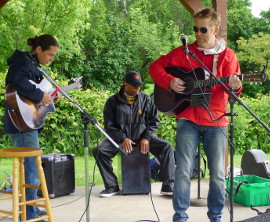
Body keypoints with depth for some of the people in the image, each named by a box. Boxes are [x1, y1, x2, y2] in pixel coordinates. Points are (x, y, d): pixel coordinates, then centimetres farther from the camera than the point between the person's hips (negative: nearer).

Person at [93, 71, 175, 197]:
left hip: (142, 137, 1)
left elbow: (154, 121, 8)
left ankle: (168, 186, -16)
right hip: (120, 138, -1)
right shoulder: (113, 101, 2)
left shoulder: (146, 100, 8)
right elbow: (109, 125, -1)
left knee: (167, 147, -22)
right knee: (99, 150, -27)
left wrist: (146, 138, -8)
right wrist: (123, 139, -15)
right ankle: (111, 186, -13)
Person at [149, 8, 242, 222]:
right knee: (183, 171, -1)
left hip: (216, 121, 1)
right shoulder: (184, 52, 4)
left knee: (218, 173, 6)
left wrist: (236, 86, -28)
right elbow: (155, 67, 7)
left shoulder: (227, 55, 4)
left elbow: (232, 87, -5)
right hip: (188, 119, 0)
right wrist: (169, 82, -10)